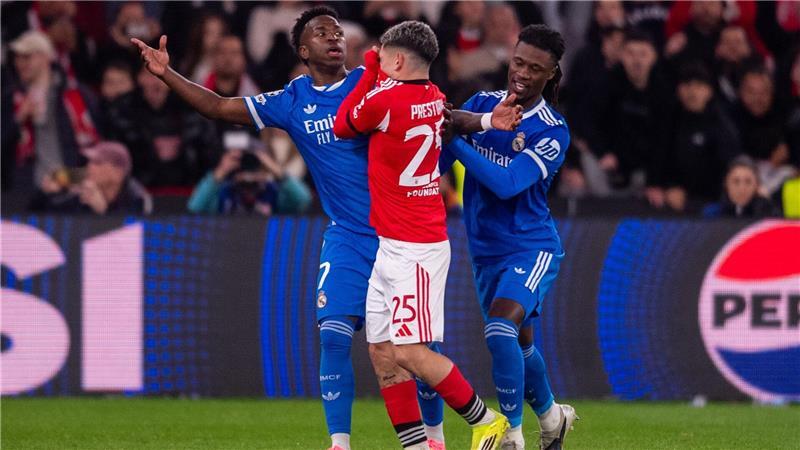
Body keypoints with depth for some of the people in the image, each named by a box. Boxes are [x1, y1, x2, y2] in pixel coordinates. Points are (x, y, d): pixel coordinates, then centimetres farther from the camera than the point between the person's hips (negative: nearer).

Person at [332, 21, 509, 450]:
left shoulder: (384, 98, -18)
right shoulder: (435, 98, 7)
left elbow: (342, 126, 1)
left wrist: (367, 72, 9)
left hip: (413, 251, -9)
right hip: (392, 249, 9)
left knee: (410, 353, -9)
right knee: (382, 350, 8)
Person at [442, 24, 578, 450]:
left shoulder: (553, 131, -14)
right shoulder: (481, 104, 0)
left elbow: (507, 184, -26)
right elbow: (438, 162, -2)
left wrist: (454, 141, -30)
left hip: (531, 247, -5)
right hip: (486, 250, 6)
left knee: (501, 330, -26)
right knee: (519, 343, 17)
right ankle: (551, 415, 41)